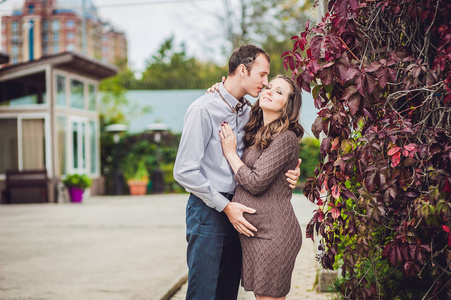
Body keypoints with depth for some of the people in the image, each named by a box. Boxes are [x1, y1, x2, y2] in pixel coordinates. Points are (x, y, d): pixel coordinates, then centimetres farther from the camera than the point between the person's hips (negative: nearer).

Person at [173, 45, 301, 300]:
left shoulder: (249, 112, 9)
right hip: (208, 210, -6)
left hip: (236, 210, 7)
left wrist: (286, 173, -3)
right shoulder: (203, 109, -12)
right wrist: (225, 206, -14)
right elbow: (185, 171, -14)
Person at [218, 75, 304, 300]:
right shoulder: (256, 132, 12)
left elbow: (256, 182, -18)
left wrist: (230, 153, -7)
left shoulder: (285, 138, -13)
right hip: (253, 230, 8)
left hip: (272, 233, -8)